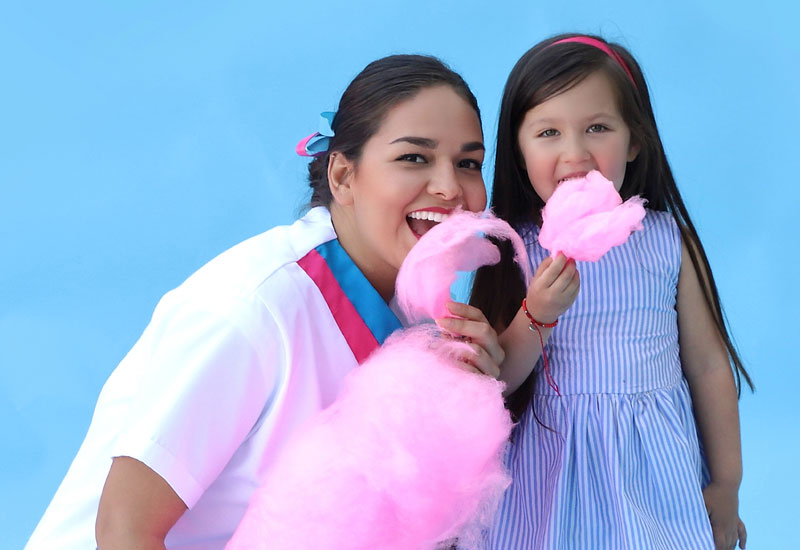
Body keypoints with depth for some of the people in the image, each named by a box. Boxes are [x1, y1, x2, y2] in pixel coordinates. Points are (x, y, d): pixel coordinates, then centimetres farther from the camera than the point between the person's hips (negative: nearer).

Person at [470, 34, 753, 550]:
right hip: (557, 464, -1)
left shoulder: (668, 241, -5)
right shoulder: (514, 250, -8)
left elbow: (708, 366, 2)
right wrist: (537, 316, -25)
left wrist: (726, 486, 6)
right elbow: (496, 382, -7)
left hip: (658, 467, 1)